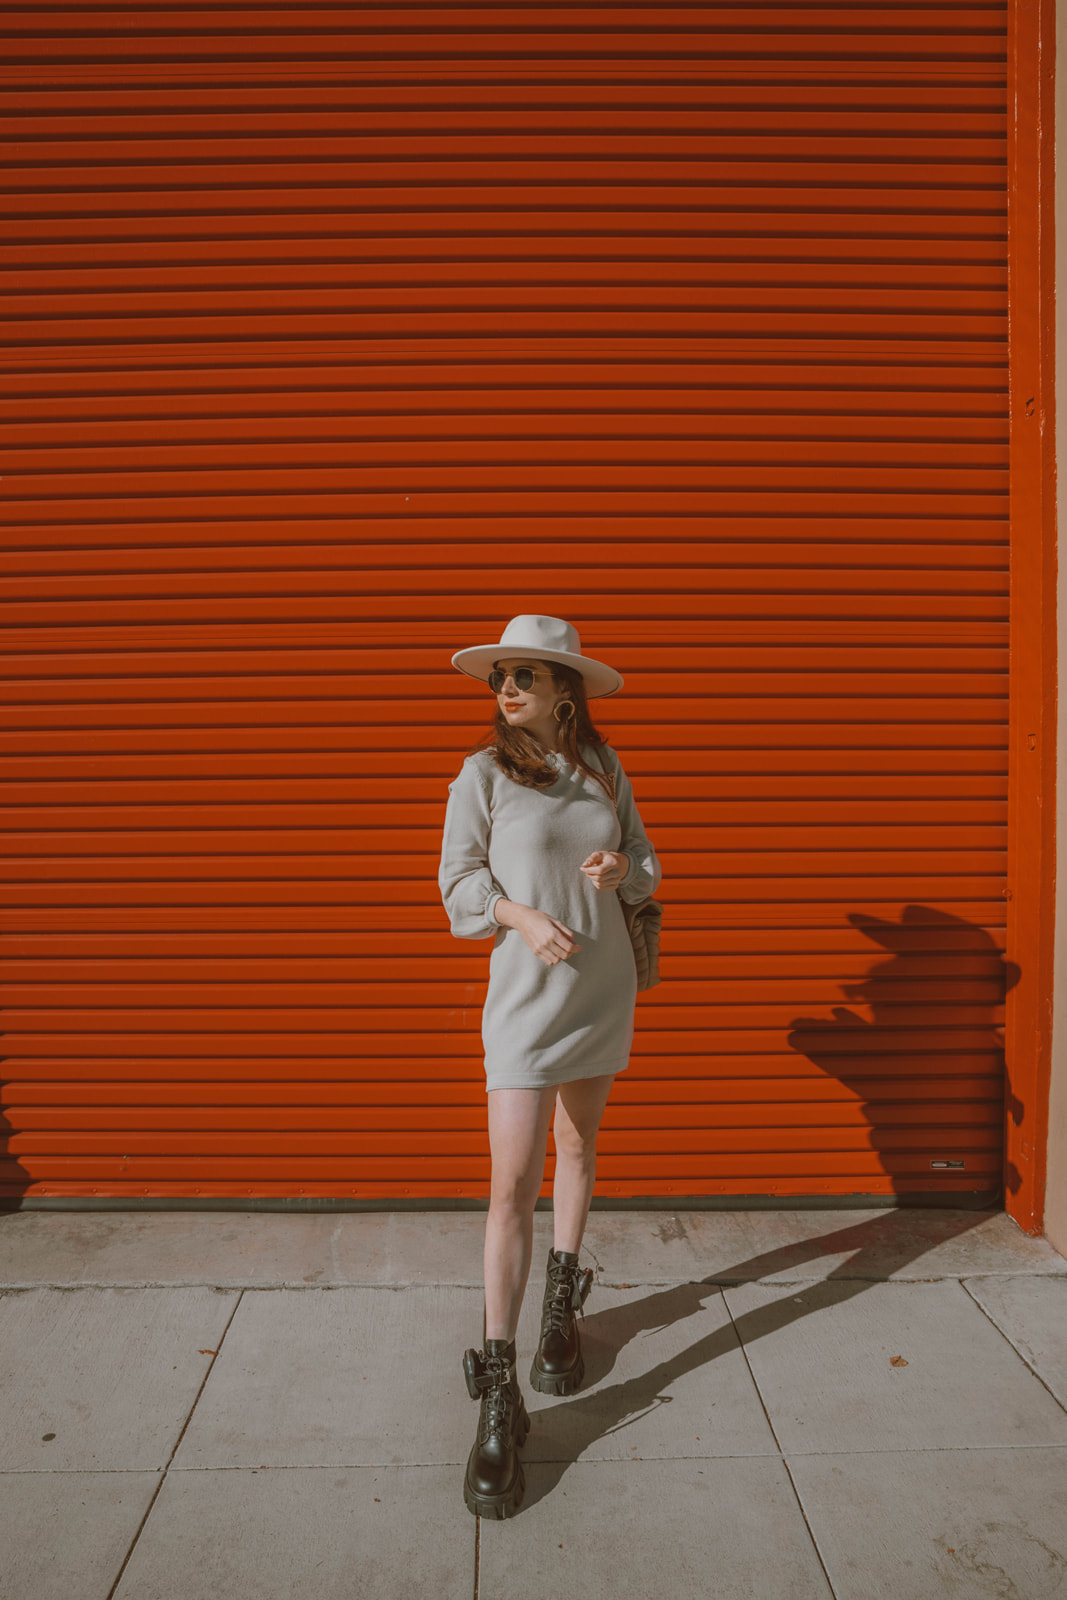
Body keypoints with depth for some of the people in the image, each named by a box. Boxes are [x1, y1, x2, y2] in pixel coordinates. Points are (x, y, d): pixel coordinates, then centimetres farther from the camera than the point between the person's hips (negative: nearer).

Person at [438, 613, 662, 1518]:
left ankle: (562, 1309, 41)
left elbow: (646, 863, 11)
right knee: (513, 1183, -7)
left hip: (605, 985, 4)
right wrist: (522, 916, -19)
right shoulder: (484, 773, -6)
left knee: (579, 1148, 18)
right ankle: (499, 1399, 3)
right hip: (527, 994, -4)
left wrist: (619, 871, -11)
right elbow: (460, 880, -2)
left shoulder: (605, 768, 3)